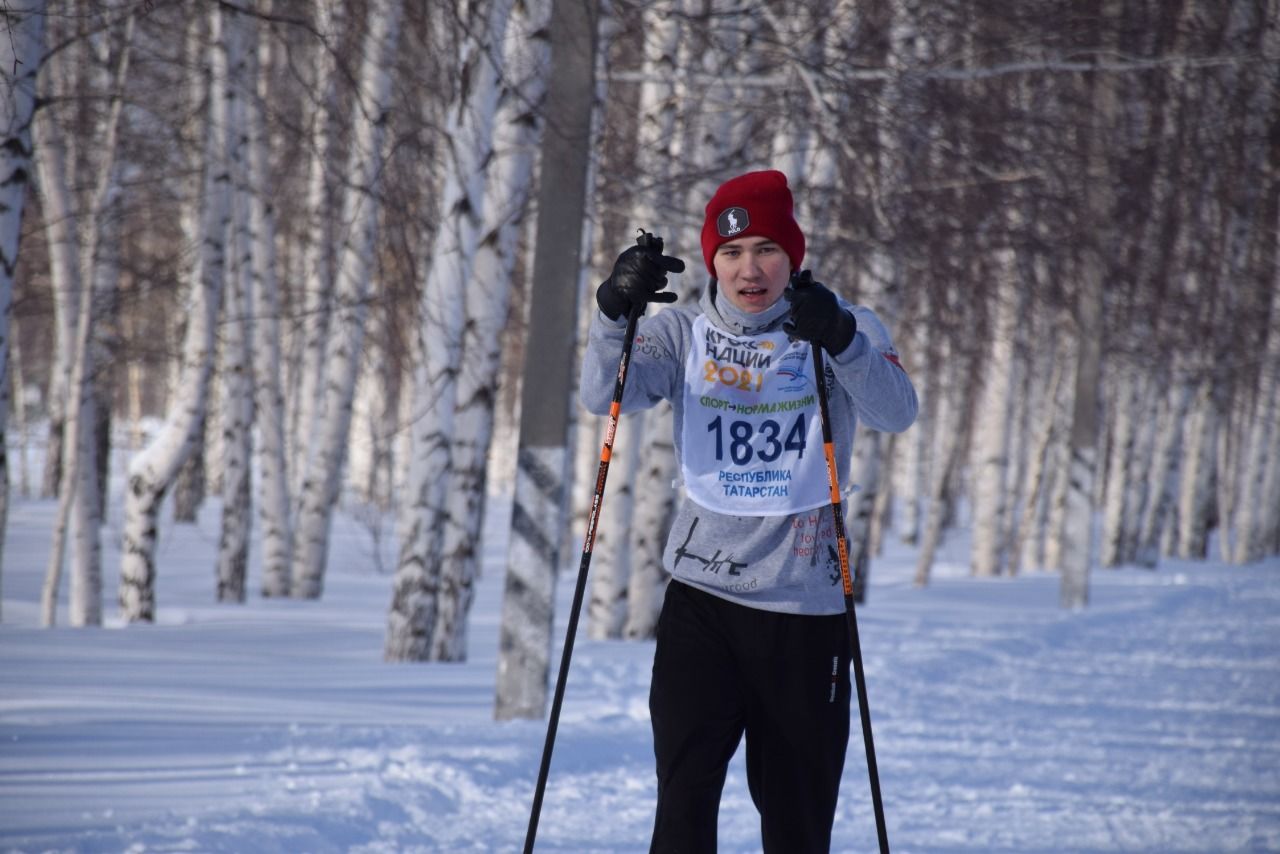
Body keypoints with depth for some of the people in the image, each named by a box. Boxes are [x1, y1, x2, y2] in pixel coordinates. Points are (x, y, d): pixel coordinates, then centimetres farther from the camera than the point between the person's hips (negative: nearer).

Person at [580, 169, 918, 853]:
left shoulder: (844, 328, 0)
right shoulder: (684, 334, 5)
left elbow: (897, 413, -17)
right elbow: (604, 397, -10)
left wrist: (839, 340, -35)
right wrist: (616, 310, -28)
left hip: (806, 602, -1)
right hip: (701, 597, 1)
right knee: (684, 794, -12)